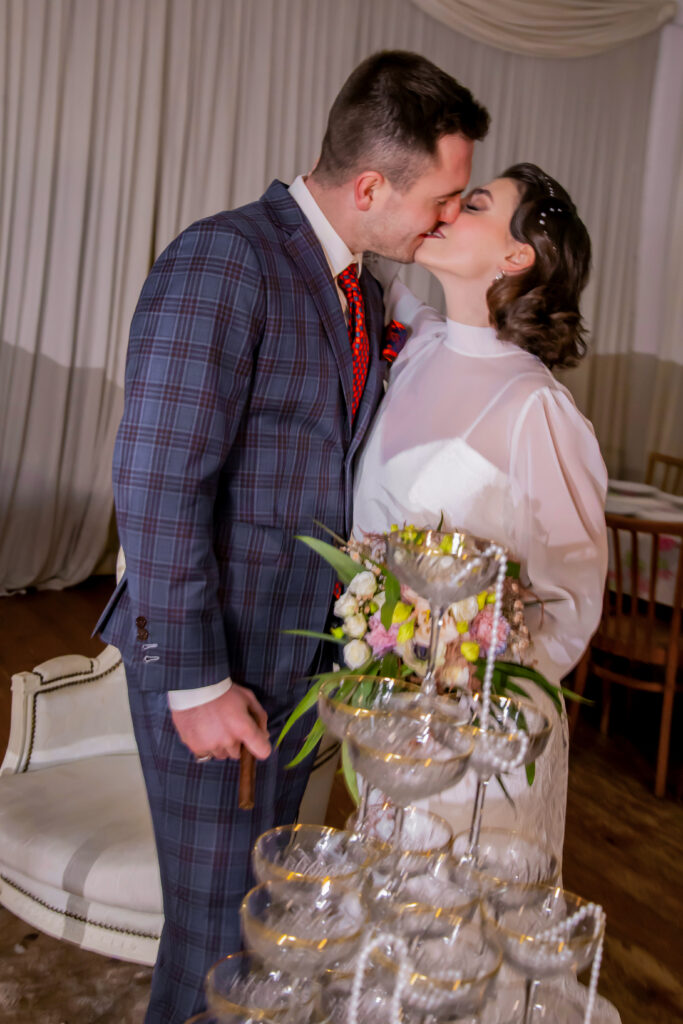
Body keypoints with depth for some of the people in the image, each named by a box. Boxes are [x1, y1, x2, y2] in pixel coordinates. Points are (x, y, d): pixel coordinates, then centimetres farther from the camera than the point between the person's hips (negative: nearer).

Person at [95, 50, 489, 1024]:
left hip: (306, 648, 8)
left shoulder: (363, 286, 9)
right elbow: (156, 484, -22)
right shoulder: (224, 259, -17)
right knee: (216, 920, 9)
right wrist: (195, 681, -19)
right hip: (213, 661, -7)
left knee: (267, 896, 23)